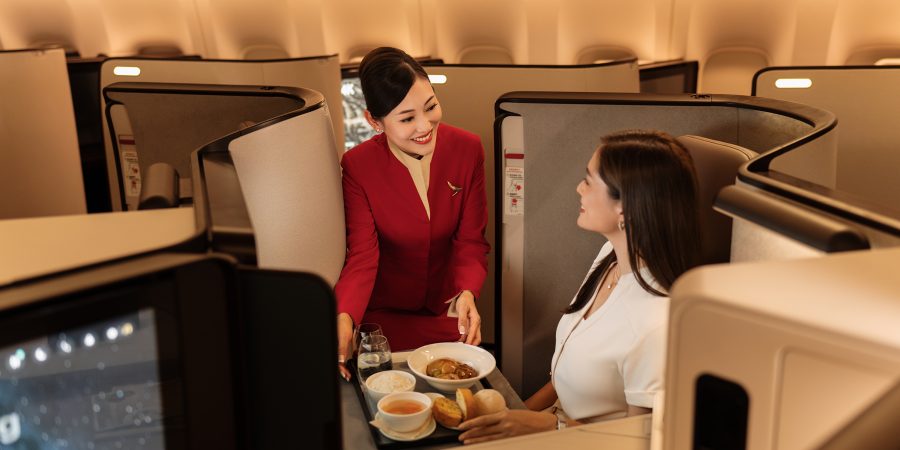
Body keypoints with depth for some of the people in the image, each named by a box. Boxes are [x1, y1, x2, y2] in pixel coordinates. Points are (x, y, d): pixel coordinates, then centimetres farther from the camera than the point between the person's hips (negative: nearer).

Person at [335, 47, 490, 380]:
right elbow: (362, 255, -20)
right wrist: (344, 319, -40)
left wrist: (467, 294, -27)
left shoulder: (467, 149, -9)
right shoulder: (357, 166, -15)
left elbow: (471, 241, -6)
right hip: (385, 312, -2)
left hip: (446, 311, 3)